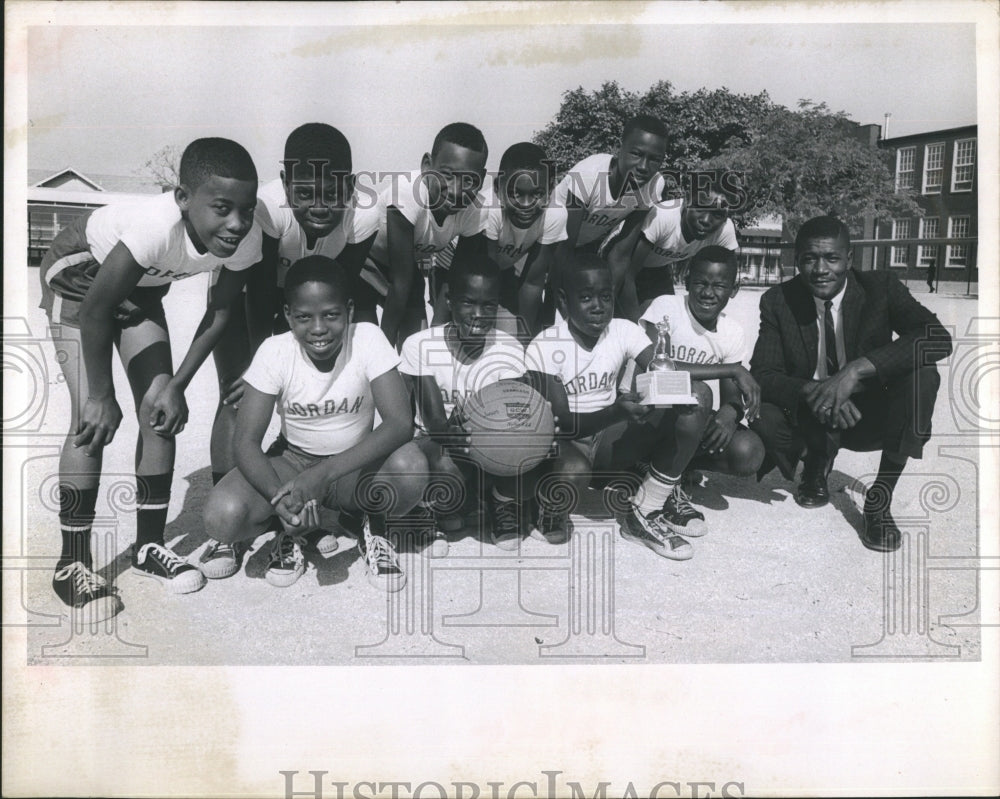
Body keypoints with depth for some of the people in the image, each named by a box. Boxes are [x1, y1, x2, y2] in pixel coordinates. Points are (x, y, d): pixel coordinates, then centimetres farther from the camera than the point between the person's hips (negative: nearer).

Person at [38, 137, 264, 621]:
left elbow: (219, 314, -10)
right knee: (92, 420, -14)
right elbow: (95, 309, -30)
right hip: (81, 273, -5)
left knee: (161, 412, -2)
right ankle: (73, 563, -1)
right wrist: (102, 395, -22)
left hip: (141, 284, 5)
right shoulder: (158, 224, -42)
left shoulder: (246, 240, -26)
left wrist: (176, 385, -14)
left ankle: (150, 544, 13)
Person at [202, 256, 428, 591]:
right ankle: (294, 529, 6)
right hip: (292, 460, 1)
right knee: (222, 516, -27)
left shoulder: (368, 339, -19)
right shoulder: (275, 352, -17)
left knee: (410, 466, -33)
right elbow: (246, 442, -17)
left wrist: (324, 473, -39)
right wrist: (280, 498, -39)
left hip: (354, 464, 0)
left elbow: (400, 423, -28)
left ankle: (367, 523, 0)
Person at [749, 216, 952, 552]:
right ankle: (818, 463, 5)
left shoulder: (881, 287, -12)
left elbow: (939, 338, -26)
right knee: (761, 413, -30)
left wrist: (856, 370, -39)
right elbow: (763, 374, -15)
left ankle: (880, 498, -18)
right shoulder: (778, 301, -9)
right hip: (808, 417, 0)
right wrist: (812, 392, -36)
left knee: (922, 371, -28)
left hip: (870, 417, 0)